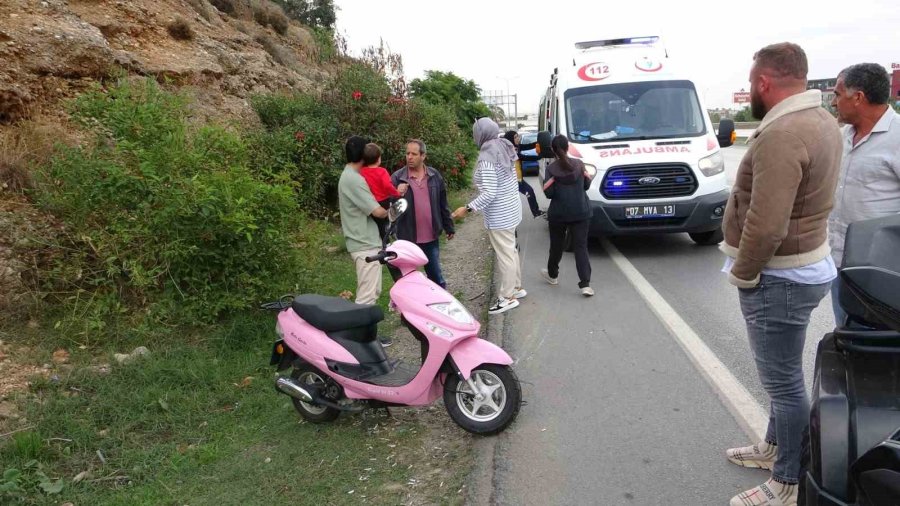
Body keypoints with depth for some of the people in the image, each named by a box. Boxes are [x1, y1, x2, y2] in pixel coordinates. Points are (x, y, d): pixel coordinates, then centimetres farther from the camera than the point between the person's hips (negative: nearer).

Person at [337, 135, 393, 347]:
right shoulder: (354, 179, -18)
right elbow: (377, 211, -21)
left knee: (372, 292, 18)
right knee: (367, 296, -5)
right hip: (365, 245, -11)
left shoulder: (349, 176, 16)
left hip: (365, 242, 11)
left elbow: (367, 205, 15)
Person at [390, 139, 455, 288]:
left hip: (431, 237, 2)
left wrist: (449, 227, 11)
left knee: (436, 274, 14)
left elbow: (443, 204, 8)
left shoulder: (434, 175, 3)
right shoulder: (397, 178, -6)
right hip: (408, 237, -2)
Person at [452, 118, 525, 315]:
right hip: (511, 209, 9)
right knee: (511, 250, 19)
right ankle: (517, 287, 32)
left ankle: (507, 297, 9)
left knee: (504, 255, -1)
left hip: (499, 215, -9)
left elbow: (489, 194, -25)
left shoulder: (487, 157, -22)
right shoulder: (505, 149, 6)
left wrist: (468, 209, -21)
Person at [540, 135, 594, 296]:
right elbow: (586, 186, 8)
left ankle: (552, 275, 36)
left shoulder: (551, 168, -6)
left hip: (559, 213, -1)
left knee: (556, 245, 16)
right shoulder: (579, 164, 1)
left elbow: (549, 193, -9)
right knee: (581, 246, 0)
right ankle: (585, 284, -9)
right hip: (581, 212, 1)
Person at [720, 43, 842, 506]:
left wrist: (742, 274, -16)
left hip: (779, 277, -10)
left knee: (783, 381, 2)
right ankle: (775, 447, 42)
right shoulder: (821, 121, 9)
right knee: (783, 374, 24)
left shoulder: (782, 135, -25)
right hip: (806, 262, 10)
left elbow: (766, 225, -30)